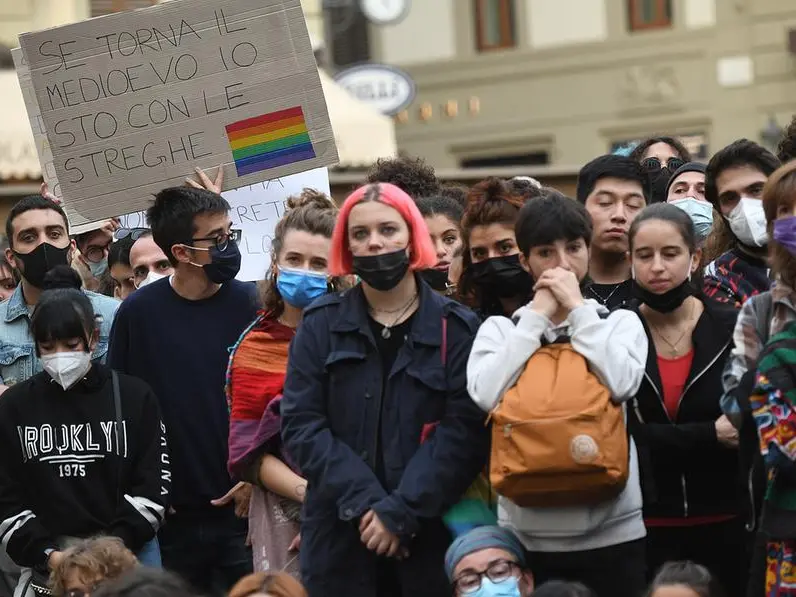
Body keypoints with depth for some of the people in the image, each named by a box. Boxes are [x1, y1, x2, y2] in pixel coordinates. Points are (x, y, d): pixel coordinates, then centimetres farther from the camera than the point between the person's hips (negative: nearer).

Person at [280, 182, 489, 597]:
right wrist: (364, 501, -14)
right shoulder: (320, 325, 6)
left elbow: (465, 429, -7)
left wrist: (401, 511, -16)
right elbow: (301, 424, -1)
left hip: (429, 534, -1)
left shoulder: (456, 326, 2)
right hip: (338, 537, 1)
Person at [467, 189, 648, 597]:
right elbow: (486, 395, -13)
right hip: (527, 533, 0)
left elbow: (622, 385, -14)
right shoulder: (500, 328, 6)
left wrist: (577, 307, -6)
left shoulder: (620, 322, 6)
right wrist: (538, 314, -7)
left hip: (612, 531, 0)